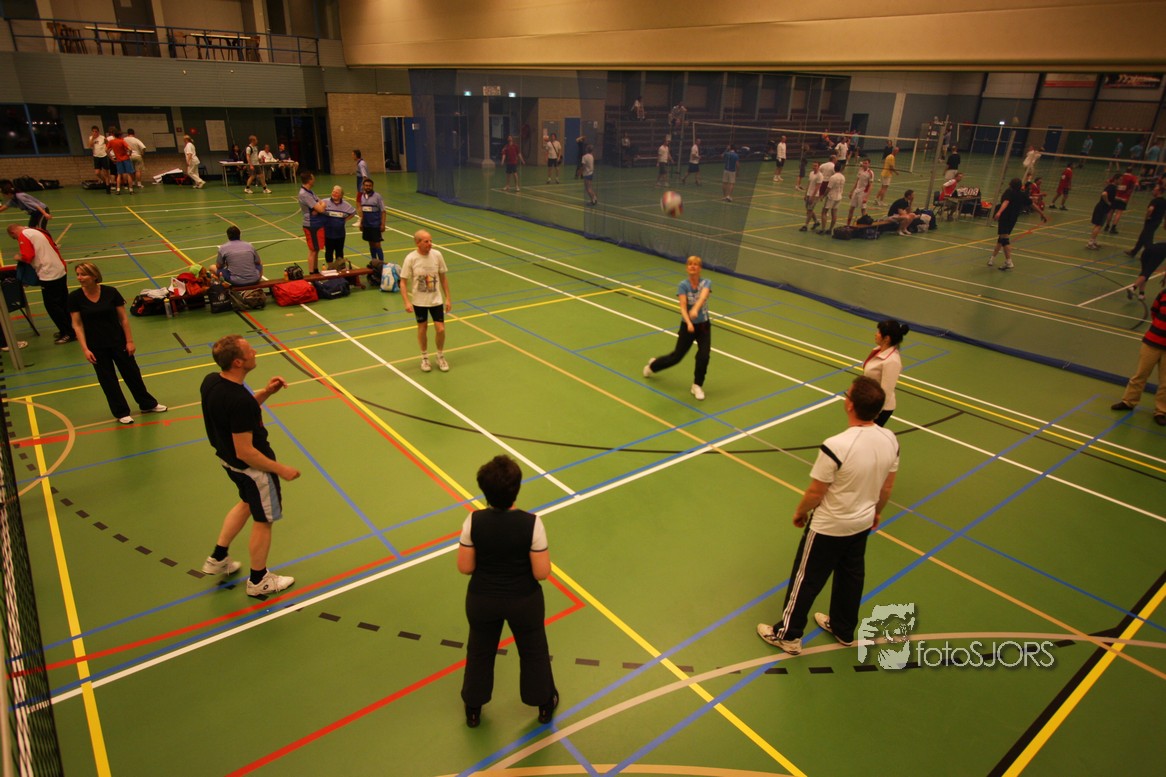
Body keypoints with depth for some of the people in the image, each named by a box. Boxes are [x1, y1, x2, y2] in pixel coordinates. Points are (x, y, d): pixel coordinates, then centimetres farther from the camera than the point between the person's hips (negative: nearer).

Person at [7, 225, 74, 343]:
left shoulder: (23, 236, -8)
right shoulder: (38, 231, 17)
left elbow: (27, 257, -16)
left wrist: (19, 258, 4)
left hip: (49, 275, -9)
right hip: (61, 271, 9)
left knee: (52, 306, 0)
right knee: (63, 303, 15)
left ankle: (68, 333, 3)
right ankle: (68, 330, 22)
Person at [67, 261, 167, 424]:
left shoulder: (111, 292, -10)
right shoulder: (75, 298, -9)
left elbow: (123, 318, -4)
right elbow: (77, 325, -7)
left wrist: (130, 341, -5)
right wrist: (85, 349, -12)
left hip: (118, 342, 0)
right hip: (96, 347, 0)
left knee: (132, 373, 11)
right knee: (107, 380, 9)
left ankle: (148, 404, 30)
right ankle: (121, 413, 22)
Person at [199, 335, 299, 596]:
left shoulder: (210, 382, -9)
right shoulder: (239, 400, -36)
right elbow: (245, 452, -30)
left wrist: (264, 393, -3)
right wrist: (281, 469, -19)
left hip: (228, 460, 9)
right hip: (252, 467, -9)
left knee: (247, 503, 34)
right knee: (263, 521, 14)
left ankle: (218, 558, 46)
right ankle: (258, 580, 34)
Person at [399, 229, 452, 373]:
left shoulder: (437, 255, -8)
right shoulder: (410, 259, -15)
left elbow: (443, 277, 2)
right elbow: (403, 282, -10)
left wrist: (447, 298, 2)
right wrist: (407, 302, -20)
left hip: (436, 300, 1)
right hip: (419, 301, -1)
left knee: (441, 329, -2)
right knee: (422, 329, 10)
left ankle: (440, 357, 23)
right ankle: (424, 357, 32)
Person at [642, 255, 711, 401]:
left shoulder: (706, 283, -9)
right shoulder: (683, 285, -11)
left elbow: (703, 297, -32)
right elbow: (683, 307, -23)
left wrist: (695, 309, -52)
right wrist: (689, 323, -41)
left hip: (704, 326, 1)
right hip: (687, 326, -1)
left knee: (704, 356, -15)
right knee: (676, 357, 6)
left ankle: (697, 386, 9)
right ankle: (653, 365, 37)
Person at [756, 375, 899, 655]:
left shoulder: (835, 447, -34)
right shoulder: (890, 440, -14)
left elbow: (815, 493, -22)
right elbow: (887, 487, 2)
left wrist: (800, 512, -2)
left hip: (828, 527, -6)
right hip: (863, 524, 6)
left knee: (806, 580, 13)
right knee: (851, 577, 26)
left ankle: (788, 635, 31)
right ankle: (844, 630, 48)